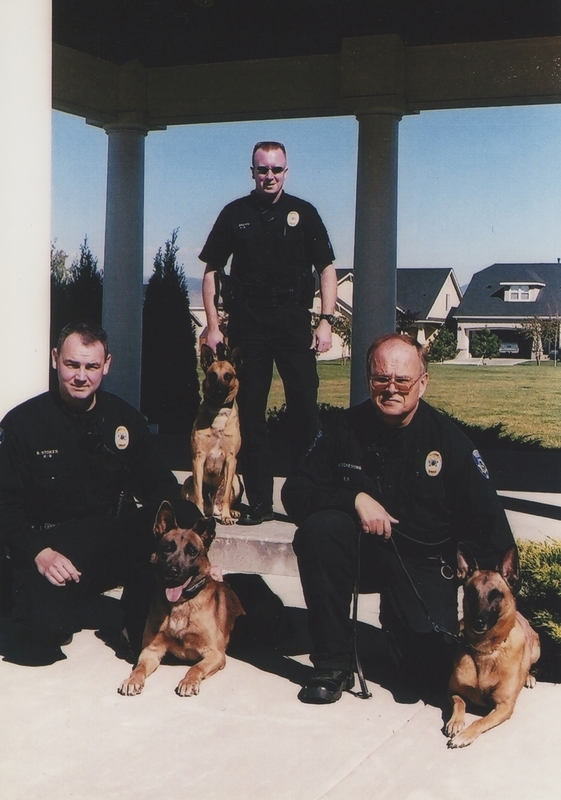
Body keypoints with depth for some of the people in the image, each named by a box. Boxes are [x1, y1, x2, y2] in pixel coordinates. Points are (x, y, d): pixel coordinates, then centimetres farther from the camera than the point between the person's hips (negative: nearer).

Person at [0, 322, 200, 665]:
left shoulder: (125, 418, 7)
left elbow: (156, 483, 6)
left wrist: (183, 516, -15)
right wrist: (38, 552, -20)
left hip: (118, 540, 3)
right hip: (53, 545, -3)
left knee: (186, 520, -26)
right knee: (40, 630, -30)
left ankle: (145, 625, -4)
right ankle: (84, 604, 8)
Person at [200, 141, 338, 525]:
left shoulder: (303, 213, 7)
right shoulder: (235, 214, 9)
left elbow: (327, 268, 6)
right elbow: (212, 271, 10)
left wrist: (326, 321, -5)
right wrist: (213, 325, 2)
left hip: (294, 321, -1)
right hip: (247, 323, 1)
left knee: (305, 410, -5)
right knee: (250, 412, 2)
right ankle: (259, 501, 9)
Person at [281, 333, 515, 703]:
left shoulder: (448, 438, -9)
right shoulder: (346, 428, -7)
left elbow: (488, 520, -8)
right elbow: (295, 492, -7)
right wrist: (355, 498, -24)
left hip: (424, 561, -1)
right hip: (362, 546, 1)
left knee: (431, 672, -19)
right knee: (317, 528, -32)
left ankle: (397, 620, 20)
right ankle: (333, 663, -17)